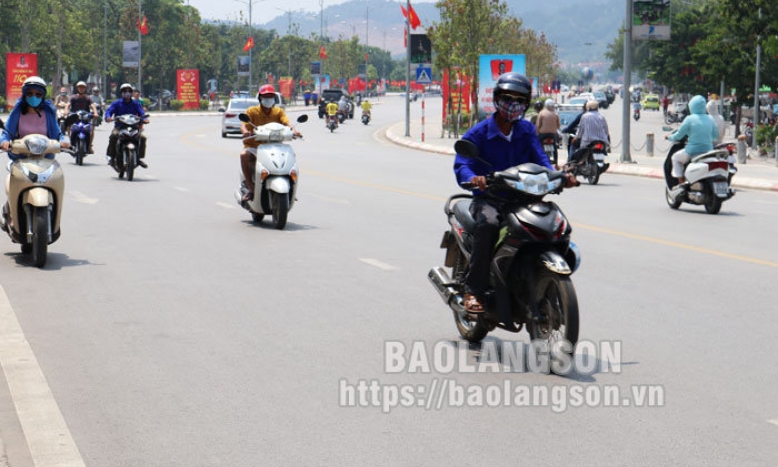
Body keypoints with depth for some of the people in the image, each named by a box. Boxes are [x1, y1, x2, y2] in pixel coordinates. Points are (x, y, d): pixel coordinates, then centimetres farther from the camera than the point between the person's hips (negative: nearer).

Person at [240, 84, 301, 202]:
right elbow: (243, 125, -14)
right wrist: (245, 131, -39)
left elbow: (286, 122, -10)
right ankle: (250, 189, -27)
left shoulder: (279, 111, 8)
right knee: (244, 155, -34)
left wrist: (294, 130, -33)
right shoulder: (252, 111, 1)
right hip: (253, 146, -2)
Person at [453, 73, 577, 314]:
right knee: (488, 223, -37)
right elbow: (461, 163, -14)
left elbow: (539, 158, 2)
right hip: (488, 197, -4)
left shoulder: (526, 130, 14)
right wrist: (473, 178, -38)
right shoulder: (478, 133, 0)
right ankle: (474, 290, -33)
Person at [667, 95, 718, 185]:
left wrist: (669, 137, 15)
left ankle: (681, 183, 13)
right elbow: (715, 135, 14)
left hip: (693, 151, -5)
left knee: (676, 158, 22)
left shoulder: (690, 119, -9)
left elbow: (679, 135, -4)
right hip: (708, 151, 5)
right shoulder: (710, 119, 5)